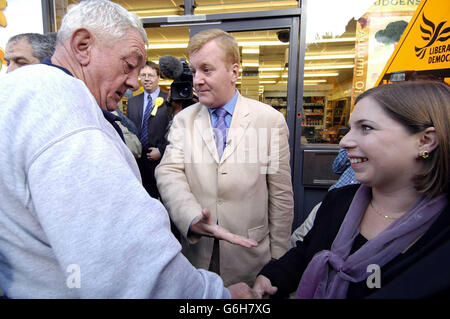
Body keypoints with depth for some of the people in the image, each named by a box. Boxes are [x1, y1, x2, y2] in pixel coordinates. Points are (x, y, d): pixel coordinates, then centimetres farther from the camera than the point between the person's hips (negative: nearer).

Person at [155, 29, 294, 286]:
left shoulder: (271, 120, -6)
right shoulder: (183, 120, 2)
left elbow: (281, 196, -4)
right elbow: (169, 173, -11)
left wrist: (278, 261, -1)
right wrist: (193, 219, -30)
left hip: (250, 256, -1)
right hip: (195, 253, 2)